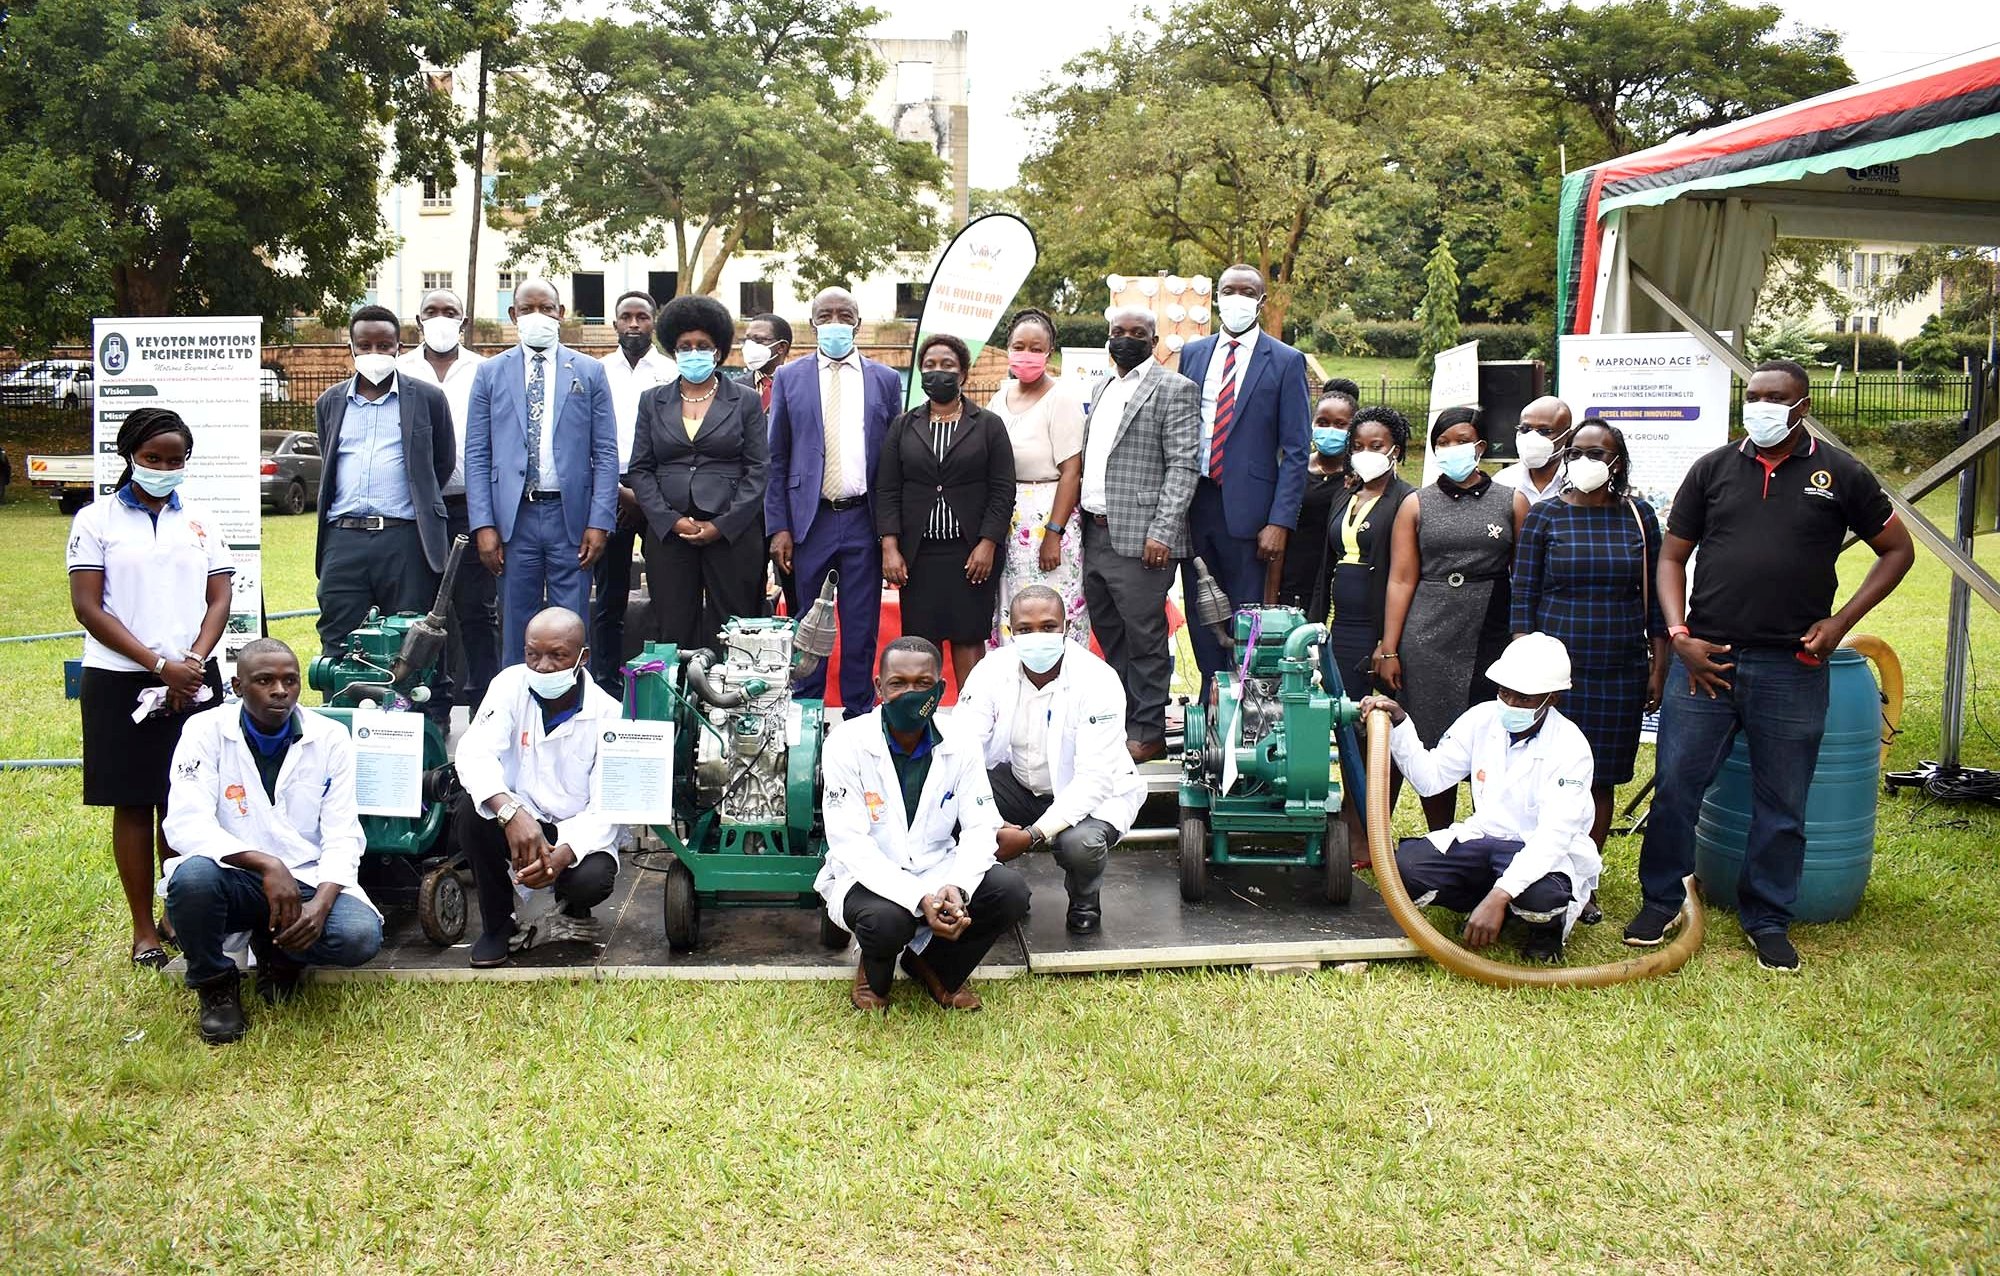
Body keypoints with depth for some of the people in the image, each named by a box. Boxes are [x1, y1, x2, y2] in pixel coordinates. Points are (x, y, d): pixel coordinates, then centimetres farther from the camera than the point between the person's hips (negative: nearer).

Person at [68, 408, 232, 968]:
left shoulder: (201, 522, 11)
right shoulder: (96, 520, 2)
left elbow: (219, 601, 7)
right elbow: (88, 607, -5)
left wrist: (193, 662, -10)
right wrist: (158, 664, -13)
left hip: (193, 680, 2)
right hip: (121, 681, -2)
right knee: (133, 804, 2)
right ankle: (143, 928, 9)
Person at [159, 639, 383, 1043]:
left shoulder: (331, 738, 0)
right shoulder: (205, 732, -4)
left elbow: (342, 836, -5)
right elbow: (186, 825, -17)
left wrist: (321, 903, -25)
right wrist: (266, 865, -32)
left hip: (307, 881, 1)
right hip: (233, 879, -1)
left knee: (361, 935, -27)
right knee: (193, 876, -35)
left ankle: (277, 953, 10)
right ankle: (215, 983, -3)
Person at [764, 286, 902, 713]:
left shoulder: (886, 380, 7)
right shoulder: (788, 378, 6)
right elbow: (776, 459, 5)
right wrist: (778, 527, -3)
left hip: (864, 521, 0)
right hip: (808, 519, 0)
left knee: (861, 629, 5)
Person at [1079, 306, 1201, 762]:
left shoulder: (1173, 390, -5)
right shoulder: (1103, 390, 19)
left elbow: (1184, 465, -12)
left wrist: (1162, 532, -18)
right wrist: (1082, 517, 13)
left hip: (1139, 538, -8)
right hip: (1096, 535, 8)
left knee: (1144, 638, -2)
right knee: (1109, 635, 14)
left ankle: (1147, 733, 7)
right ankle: (1118, 722, 24)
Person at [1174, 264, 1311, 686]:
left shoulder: (1285, 361, -1)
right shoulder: (1193, 354, 10)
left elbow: (1295, 451, -4)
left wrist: (1280, 522, -13)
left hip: (1245, 508, -4)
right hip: (1193, 504, 4)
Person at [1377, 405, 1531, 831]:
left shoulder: (1512, 502, 8)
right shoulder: (1416, 505, 8)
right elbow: (1401, 580, 4)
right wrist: (1389, 649, -2)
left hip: (1492, 642, 0)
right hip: (1428, 643, 0)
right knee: (1433, 750, 3)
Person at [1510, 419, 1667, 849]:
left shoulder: (1638, 515, 6)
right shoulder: (1543, 516, 0)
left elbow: (1654, 596, 9)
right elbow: (1523, 599, 0)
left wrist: (1658, 668, 6)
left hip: (1621, 676, 2)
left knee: (1601, 782, 8)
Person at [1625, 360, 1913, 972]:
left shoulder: (1840, 475, 2)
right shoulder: (1713, 469, 5)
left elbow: (1898, 550, 10)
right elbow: (1672, 557, 8)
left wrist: (1841, 621, -2)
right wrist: (1679, 635, -5)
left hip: (1792, 669, -1)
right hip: (1703, 659, 1)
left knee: (1782, 805, 8)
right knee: (1674, 787, 3)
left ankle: (1768, 920, 23)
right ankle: (1660, 900, 20)